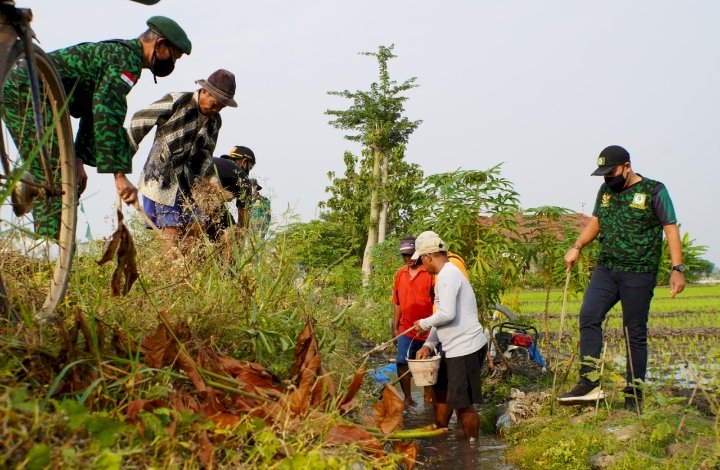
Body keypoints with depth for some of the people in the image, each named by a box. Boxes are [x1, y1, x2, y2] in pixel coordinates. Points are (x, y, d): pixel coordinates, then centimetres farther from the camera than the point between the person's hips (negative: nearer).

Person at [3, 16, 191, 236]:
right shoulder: (127, 57, -13)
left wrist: (79, 159, 18)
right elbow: (106, 113, -26)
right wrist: (120, 174, -28)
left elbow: (93, 109, 24)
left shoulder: (117, 52, 20)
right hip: (27, 94, -11)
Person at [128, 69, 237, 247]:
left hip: (185, 180, 7)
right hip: (160, 177, -7)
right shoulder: (177, 101, -12)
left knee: (195, 227, 2)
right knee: (171, 229, -11)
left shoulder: (214, 121, 9)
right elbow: (140, 120, -7)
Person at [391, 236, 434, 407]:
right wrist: (395, 327, 12)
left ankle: (429, 398, 23)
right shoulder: (400, 274, 6)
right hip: (406, 330, 4)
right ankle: (408, 398, 15)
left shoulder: (430, 272, -10)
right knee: (402, 364, 0)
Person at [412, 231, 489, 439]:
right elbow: (444, 316, 19)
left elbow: (447, 314, -27)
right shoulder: (448, 273, 16)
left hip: (465, 348, -11)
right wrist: (428, 345, 11)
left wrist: (424, 324, -9)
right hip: (453, 348, 11)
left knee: (463, 403, -2)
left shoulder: (447, 275, -16)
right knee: (442, 393, 22)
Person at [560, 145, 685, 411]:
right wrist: (577, 247, 5)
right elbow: (595, 222, 21)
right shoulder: (606, 190, 12)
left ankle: (634, 396, 10)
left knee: (635, 333, 1)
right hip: (606, 269, 5)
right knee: (589, 317, -13)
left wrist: (677, 269, -16)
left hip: (639, 273, -5)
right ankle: (590, 384, -11)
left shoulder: (654, 191, -4)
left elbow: (671, 229, -7)